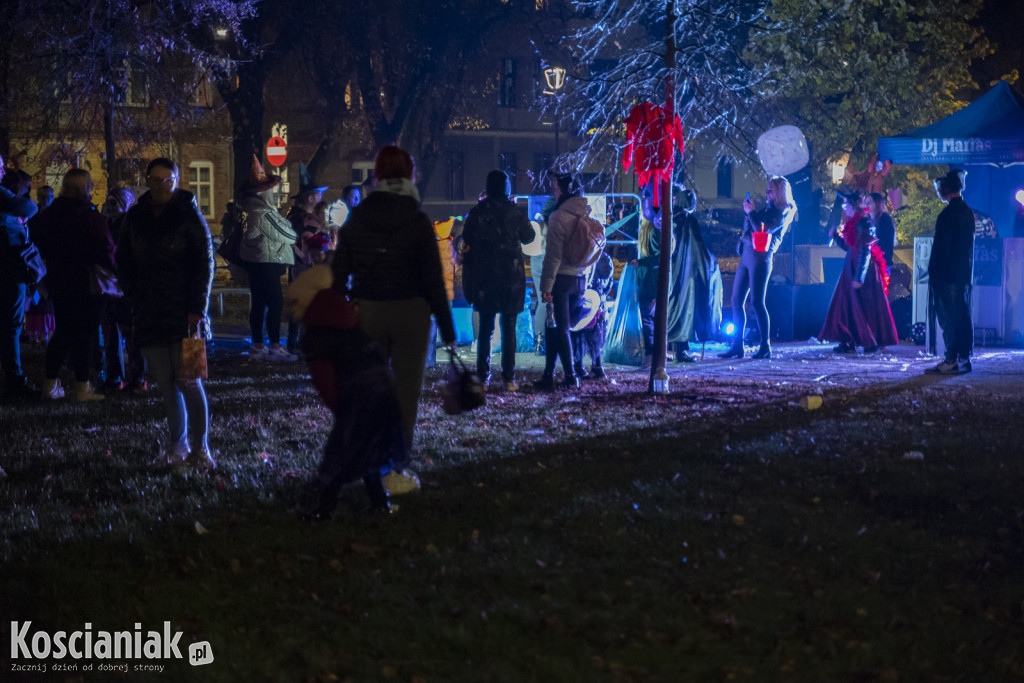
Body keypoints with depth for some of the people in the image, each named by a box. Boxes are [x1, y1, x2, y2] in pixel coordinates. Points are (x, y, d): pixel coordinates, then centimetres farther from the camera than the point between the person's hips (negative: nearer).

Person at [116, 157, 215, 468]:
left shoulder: (189, 215, -1)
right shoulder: (135, 217, 10)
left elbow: (205, 264, -4)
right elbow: (124, 262, 19)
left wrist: (197, 308, -11)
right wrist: (135, 297, 6)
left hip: (183, 313, -4)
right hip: (150, 314, 4)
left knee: (188, 382, -8)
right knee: (165, 383, 3)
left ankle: (200, 448, 1)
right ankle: (177, 445, 13)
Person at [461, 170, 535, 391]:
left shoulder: (476, 212, -3)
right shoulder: (515, 212, -6)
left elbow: (467, 238, 8)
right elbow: (528, 237, 7)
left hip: (483, 277, 1)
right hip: (510, 276, -1)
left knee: (485, 328, 9)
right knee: (509, 329, 4)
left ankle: (482, 377, 6)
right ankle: (509, 379, 1)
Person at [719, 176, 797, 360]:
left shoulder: (783, 212, -6)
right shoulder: (767, 209, 21)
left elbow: (763, 229, -17)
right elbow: (749, 229, 26)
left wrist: (751, 212, -9)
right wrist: (749, 212, 13)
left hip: (760, 256, -9)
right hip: (746, 255, 9)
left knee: (757, 302, -9)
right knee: (736, 301, 5)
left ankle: (766, 347, -3)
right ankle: (737, 347, 7)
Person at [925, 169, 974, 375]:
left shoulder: (948, 214, -16)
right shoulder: (967, 211, 13)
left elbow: (940, 248, -16)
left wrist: (933, 275, -12)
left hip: (948, 275, -9)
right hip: (965, 274, 9)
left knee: (949, 318, -7)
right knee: (963, 317, 10)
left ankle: (951, 361, -8)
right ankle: (964, 359, 14)